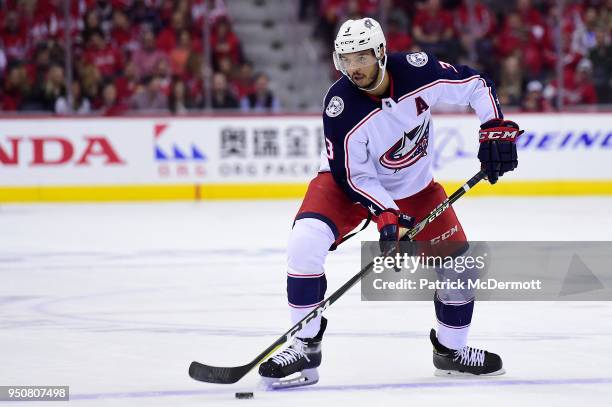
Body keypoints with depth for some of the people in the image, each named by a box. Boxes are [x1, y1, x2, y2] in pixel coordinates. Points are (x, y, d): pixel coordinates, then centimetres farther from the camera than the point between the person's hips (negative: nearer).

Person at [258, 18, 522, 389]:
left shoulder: (418, 71, -24)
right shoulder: (340, 105, -29)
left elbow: (475, 84, -7)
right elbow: (353, 175, -21)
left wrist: (497, 130, -15)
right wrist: (385, 214, -30)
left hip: (414, 186, 3)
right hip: (352, 179, -3)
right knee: (306, 241, -27)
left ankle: (451, 350, 26)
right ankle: (305, 349, -16)